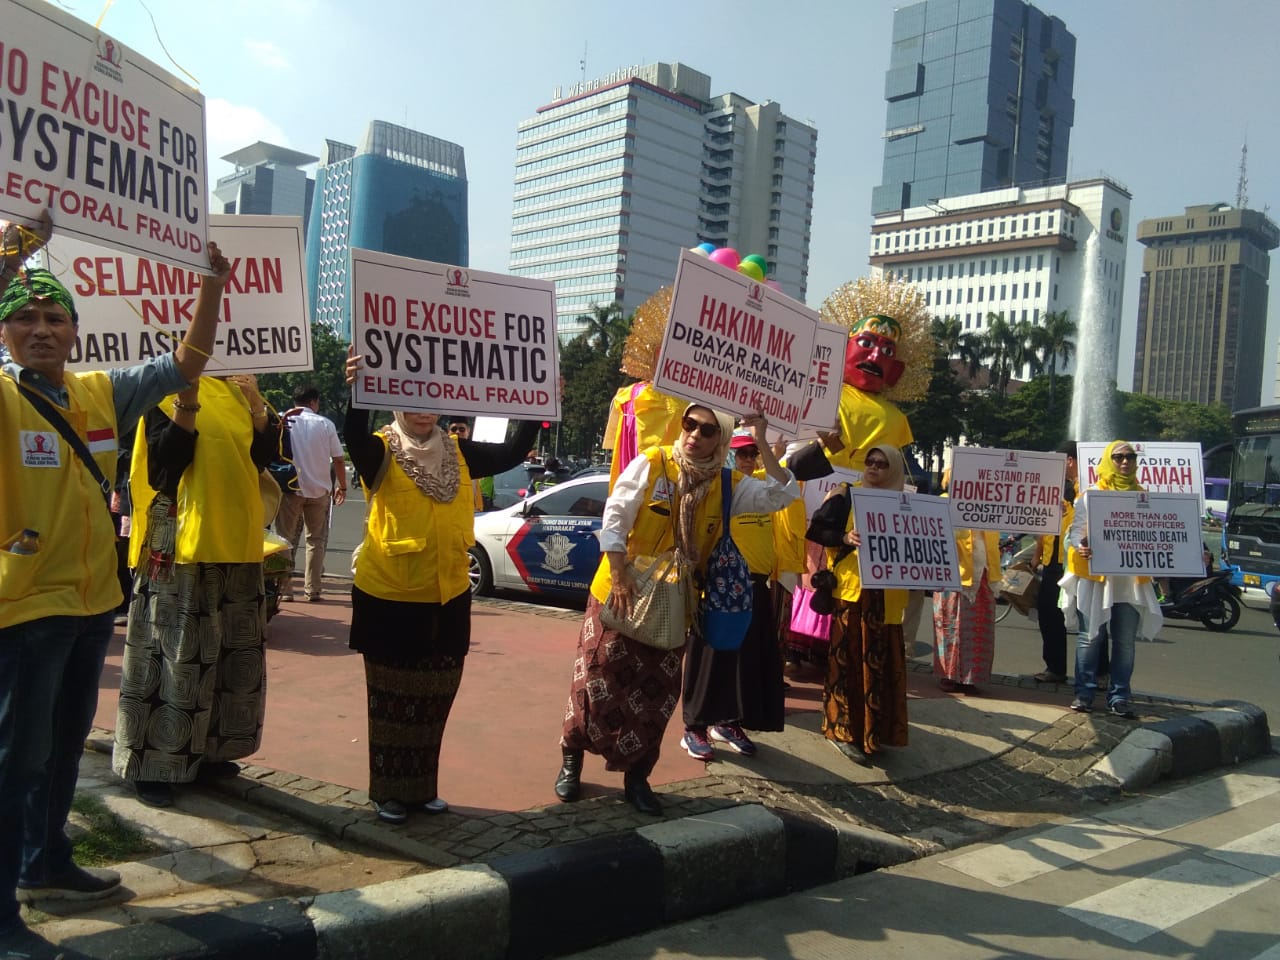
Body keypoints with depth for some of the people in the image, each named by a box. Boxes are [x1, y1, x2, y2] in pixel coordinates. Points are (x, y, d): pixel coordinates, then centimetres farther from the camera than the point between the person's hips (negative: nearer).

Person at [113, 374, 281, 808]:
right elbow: (163, 463, -17)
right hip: (180, 541, -6)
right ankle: (150, 762, 9)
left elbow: (263, 453, 5)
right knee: (172, 653, -3)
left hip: (235, 540, 7)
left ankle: (204, 751, 24)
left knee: (230, 652, 11)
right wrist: (187, 401, -26)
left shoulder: (233, 391, 12)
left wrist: (255, 403, -7)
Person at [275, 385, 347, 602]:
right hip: (319, 489, 1)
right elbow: (339, 459, 2)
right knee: (316, 540, 11)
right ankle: (314, 590, 8)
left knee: (286, 539, 8)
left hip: (291, 488, 0)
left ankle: (285, 589, 4)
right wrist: (342, 486, 10)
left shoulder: (284, 422, 0)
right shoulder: (325, 424, 1)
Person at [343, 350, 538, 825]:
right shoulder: (382, 451, -10)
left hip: (446, 599, 5)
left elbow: (511, 453, 1)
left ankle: (423, 788, 30)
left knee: (433, 700, 15)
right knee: (393, 701, 9)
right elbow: (353, 437, -30)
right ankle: (389, 792, 23)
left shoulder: (458, 452, 4)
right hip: (390, 599, -4)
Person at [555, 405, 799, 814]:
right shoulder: (651, 463, -9)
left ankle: (636, 776, 24)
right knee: (598, 680, 3)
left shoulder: (727, 485, 1)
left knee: (656, 694, 9)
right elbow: (615, 516, -10)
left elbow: (780, 496, -7)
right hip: (620, 594, -3)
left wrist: (762, 444, -15)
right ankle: (571, 761, 23)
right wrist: (619, 573, -17)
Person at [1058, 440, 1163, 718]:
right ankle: (1084, 693, 9)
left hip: (1131, 579, 3)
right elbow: (1076, 531, 0)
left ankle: (1118, 697, 12)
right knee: (1090, 637, 0)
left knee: (1125, 640, 4)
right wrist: (1081, 546, -22)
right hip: (1094, 576, -3)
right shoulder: (1090, 496, 3)